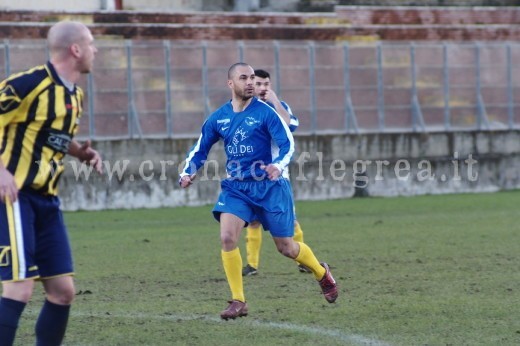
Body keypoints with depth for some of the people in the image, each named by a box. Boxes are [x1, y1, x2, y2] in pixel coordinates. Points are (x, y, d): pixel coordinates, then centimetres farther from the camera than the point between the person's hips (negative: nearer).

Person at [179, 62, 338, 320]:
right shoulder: (217, 119, 3)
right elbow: (199, 150, 12)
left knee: (286, 247, 5)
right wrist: (187, 174, -6)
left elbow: (288, 144, -13)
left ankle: (322, 273, 36)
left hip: (268, 187, -3)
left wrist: (278, 165, -33)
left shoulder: (265, 112, -8)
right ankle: (238, 302, -9)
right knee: (227, 238, -19)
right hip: (235, 188, 3)